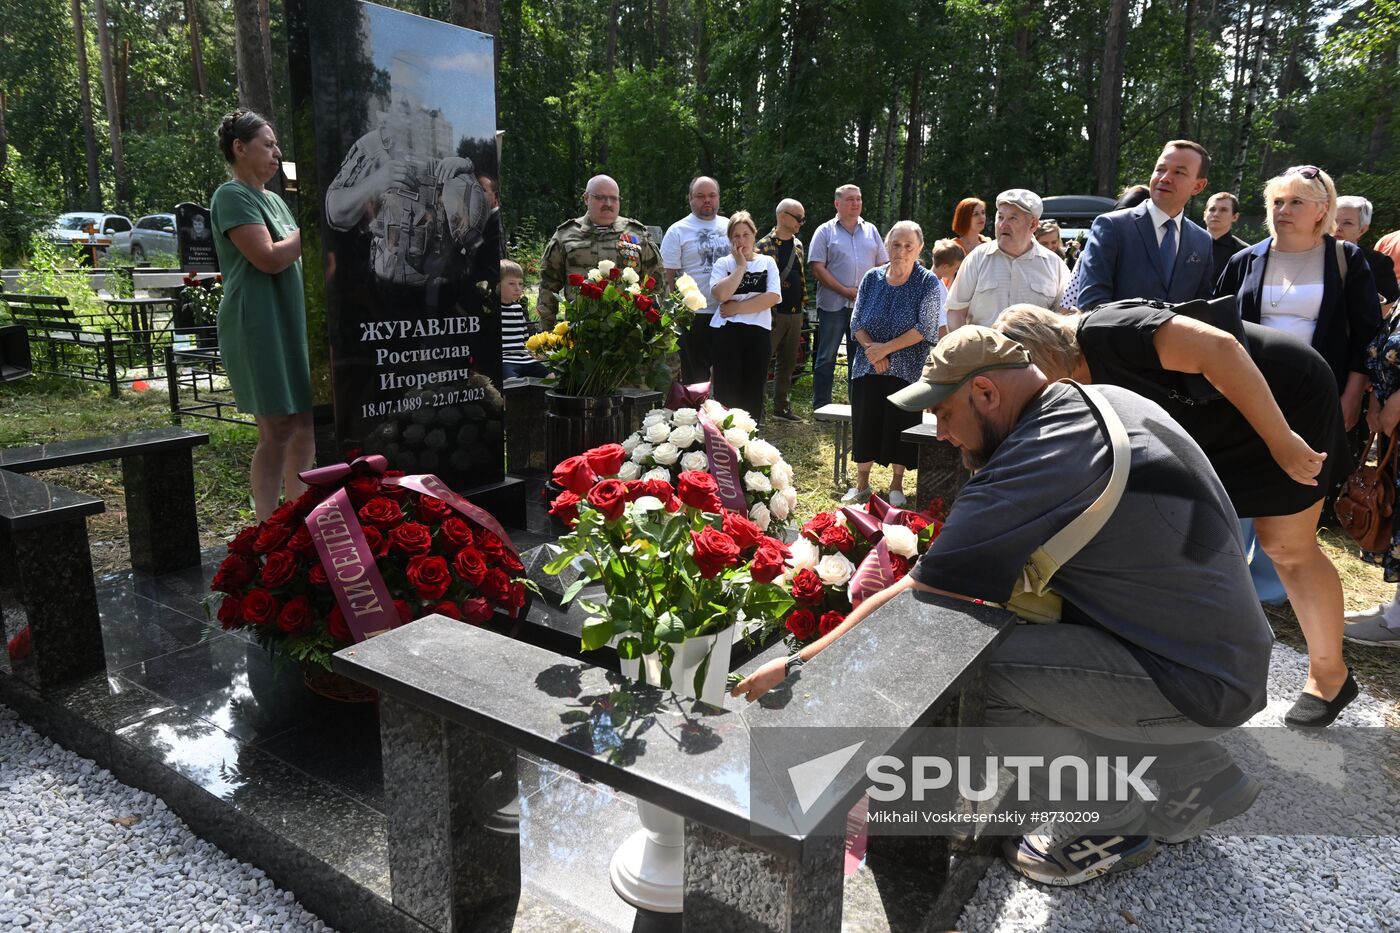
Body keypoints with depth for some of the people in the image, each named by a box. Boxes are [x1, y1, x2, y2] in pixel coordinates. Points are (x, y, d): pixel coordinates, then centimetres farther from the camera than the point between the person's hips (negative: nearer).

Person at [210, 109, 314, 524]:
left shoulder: (273, 200, 19)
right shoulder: (232, 195, -8)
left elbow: (296, 257, 25)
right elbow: (269, 258, -19)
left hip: (292, 323, 9)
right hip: (259, 327, -9)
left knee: (305, 426, 9)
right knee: (276, 432, -8)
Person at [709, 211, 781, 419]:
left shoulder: (767, 262, 10)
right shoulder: (723, 263, 7)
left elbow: (773, 297, -6)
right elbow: (721, 294, -13)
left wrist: (738, 307, -9)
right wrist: (741, 265, -6)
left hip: (759, 333, 1)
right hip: (727, 332, -1)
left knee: (753, 392, 5)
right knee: (727, 392, -4)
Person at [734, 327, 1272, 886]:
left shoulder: (1035, 464, -24)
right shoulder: (1114, 401, 3)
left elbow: (911, 603, -23)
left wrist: (800, 664, -13)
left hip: (1198, 682, -9)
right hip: (1232, 651, 10)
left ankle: (1111, 825, 3)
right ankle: (1196, 778, 19)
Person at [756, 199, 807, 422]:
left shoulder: (798, 245, 14)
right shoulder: (764, 246, -8)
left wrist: (803, 308, 17)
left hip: (795, 314, 7)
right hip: (774, 314, -7)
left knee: (788, 363, 12)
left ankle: (782, 407, 21)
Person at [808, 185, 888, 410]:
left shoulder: (871, 231, 13)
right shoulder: (825, 231, 2)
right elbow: (817, 268, -7)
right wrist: (846, 291, -14)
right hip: (833, 304, -3)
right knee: (826, 358, 1)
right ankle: (821, 407, 9)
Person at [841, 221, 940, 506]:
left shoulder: (929, 283, -4)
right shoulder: (872, 278, 6)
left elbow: (925, 328, -12)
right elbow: (856, 321, 4)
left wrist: (886, 348, -15)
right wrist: (871, 348, -13)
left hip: (907, 370, -3)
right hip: (868, 367, 3)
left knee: (900, 426, 3)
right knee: (864, 424, 6)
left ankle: (896, 486, 19)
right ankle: (861, 484, 21)